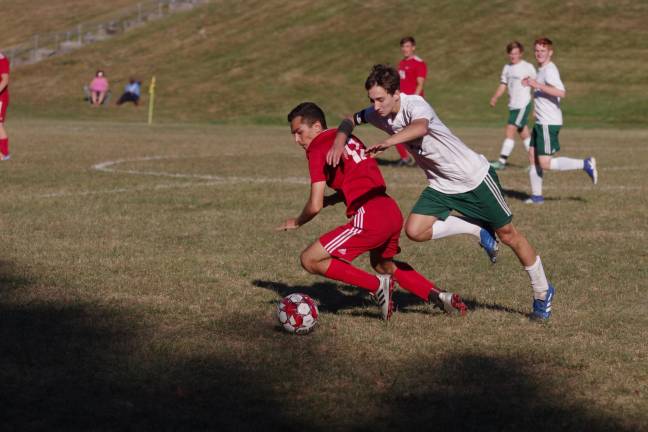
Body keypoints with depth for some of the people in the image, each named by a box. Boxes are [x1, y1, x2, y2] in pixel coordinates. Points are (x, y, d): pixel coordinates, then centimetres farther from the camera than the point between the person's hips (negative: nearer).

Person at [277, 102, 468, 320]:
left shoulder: (317, 148, -5)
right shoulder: (349, 139, 21)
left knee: (310, 260, -4)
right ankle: (439, 296, 23)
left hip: (368, 219, -9)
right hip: (393, 213, 9)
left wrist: (296, 222, 11)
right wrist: (331, 199, 17)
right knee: (383, 265, 35)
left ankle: (378, 285, -6)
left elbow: (315, 206, -8)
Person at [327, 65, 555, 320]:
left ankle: (542, 292, 24)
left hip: (475, 177, -6)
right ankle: (478, 231, 6)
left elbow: (421, 127, -51)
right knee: (415, 231, -15)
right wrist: (339, 142, -12)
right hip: (441, 185, 6)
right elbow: (351, 120, 9)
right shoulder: (379, 114, -7)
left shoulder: (414, 105, -29)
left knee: (507, 234, 3)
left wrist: (388, 142, -67)